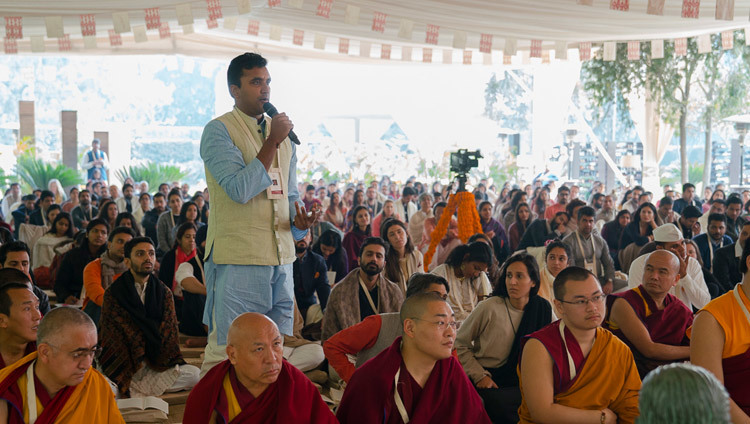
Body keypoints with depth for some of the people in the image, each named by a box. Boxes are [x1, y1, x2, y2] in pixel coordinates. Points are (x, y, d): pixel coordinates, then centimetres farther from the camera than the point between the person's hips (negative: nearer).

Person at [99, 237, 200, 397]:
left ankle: (136, 388, -18)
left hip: (156, 365, 4)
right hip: (125, 370, -4)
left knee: (194, 374, -24)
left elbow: (169, 333, 6)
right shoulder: (113, 294, 2)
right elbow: (112, 338, -3)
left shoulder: (164, 293, 11)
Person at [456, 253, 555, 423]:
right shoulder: (489, 307, -10)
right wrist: (480, 376, -11)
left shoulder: (542, 308, 1)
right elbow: (460, 344, -2)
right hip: (488, 382, -3)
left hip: (520, 382, 3)